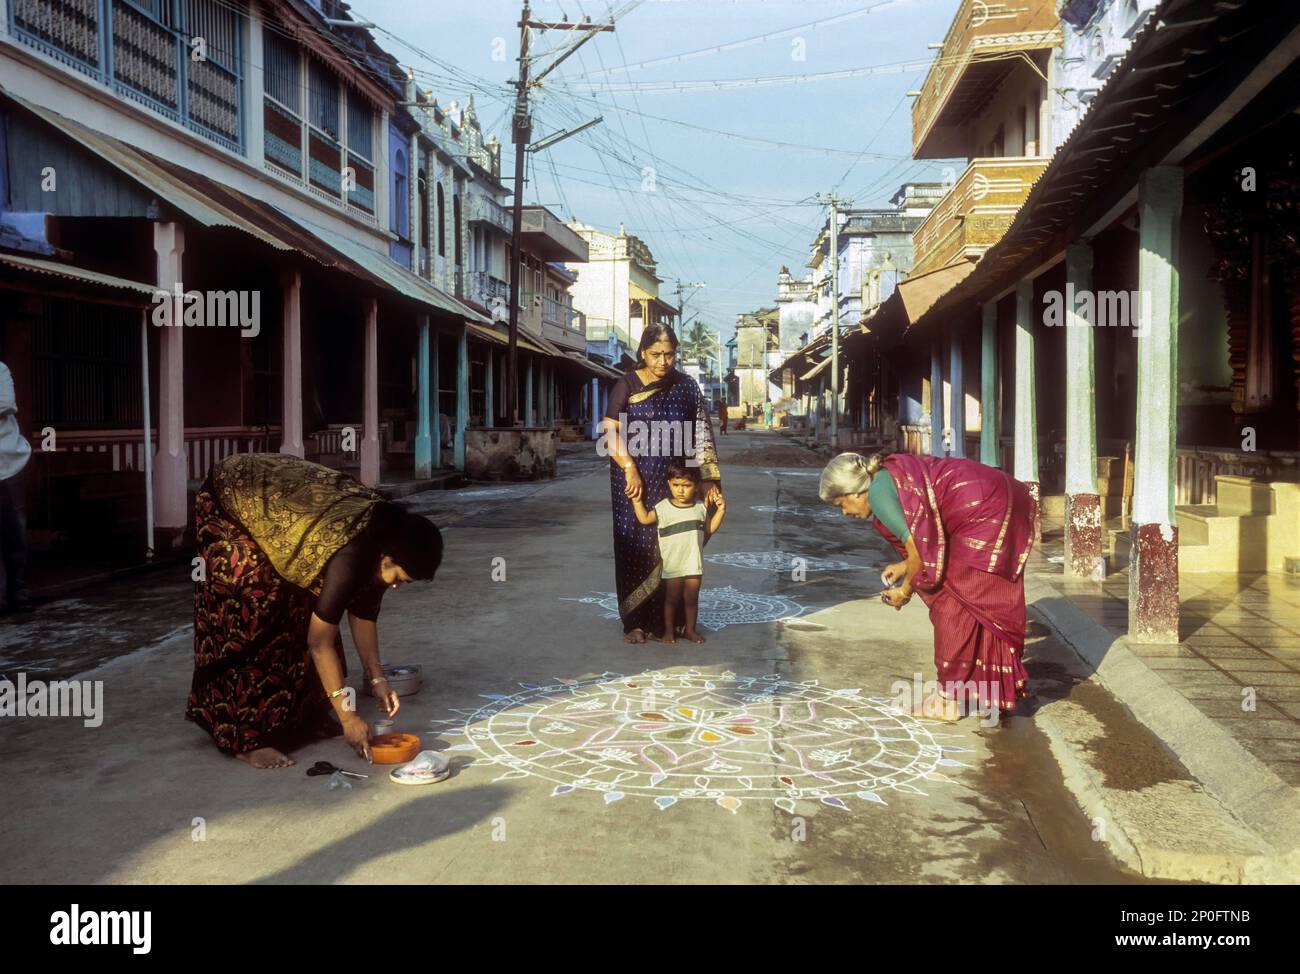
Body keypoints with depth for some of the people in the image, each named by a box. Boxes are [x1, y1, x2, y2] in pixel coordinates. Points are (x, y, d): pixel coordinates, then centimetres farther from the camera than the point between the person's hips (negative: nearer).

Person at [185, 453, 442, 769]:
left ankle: (301, 715, 18)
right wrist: (348, 717, -23)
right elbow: (320, 642, -28)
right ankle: (246, 738, -5)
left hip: (275, 495, 8)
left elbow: (362, 613, 1)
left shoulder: (380, 535, -12)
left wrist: (376, 679, -2)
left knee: (301, 609, 6)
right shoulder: (349, 553, -35)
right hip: (229, 502, -8)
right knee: (253, 618, -12)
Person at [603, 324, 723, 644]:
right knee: (636, 547, 1)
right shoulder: (626, 385, 0)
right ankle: (635, 623, 9)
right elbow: (610, 431, -7)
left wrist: (707, 479, -6)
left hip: (673, 484, 2)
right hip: (634, 481, -2)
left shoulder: (686, 386, 5)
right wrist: (629, 469, -18)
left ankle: (668, 619, 15)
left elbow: (701, 434, 1)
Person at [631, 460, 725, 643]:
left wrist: (720, 511, 0)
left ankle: (690, 629, 27)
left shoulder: (701, 507, 0)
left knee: (692, 599, 11)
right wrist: (637, 501, -8)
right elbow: (645, 519, 3)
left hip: (694, 564, 2)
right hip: (672, 565, -2)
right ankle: (669, 630, 25)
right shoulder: (663, 508, -7)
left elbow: (709, 530, 9)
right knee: (672, 599, 11)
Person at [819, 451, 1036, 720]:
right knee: (989, 604, 18)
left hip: (983, 513, -10)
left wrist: (906, 589, 4)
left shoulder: (878, 491, -11)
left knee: (952, 601, -1)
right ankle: (996, 688, 29)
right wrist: (906, 566, 22)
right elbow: (935, 533, 22)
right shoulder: (894, 473, 17)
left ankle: (949, 700, 6)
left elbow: (917, 546, -12)